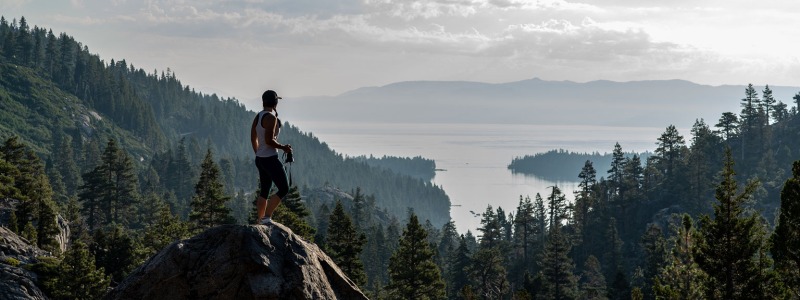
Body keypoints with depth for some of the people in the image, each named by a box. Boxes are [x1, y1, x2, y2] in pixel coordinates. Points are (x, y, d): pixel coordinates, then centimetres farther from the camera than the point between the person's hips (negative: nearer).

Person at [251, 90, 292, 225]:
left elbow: (253, 139, 17)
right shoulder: (271, 117, -18)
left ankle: (260, 221, 18)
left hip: (260, 159, 10)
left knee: (265, 191, 16)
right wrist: (283, 147, -10)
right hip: (270, 159, -10)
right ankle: (266, 217, -11)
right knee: (284, 189, -5)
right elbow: (269, 140, -24)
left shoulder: (258, 116, 10)